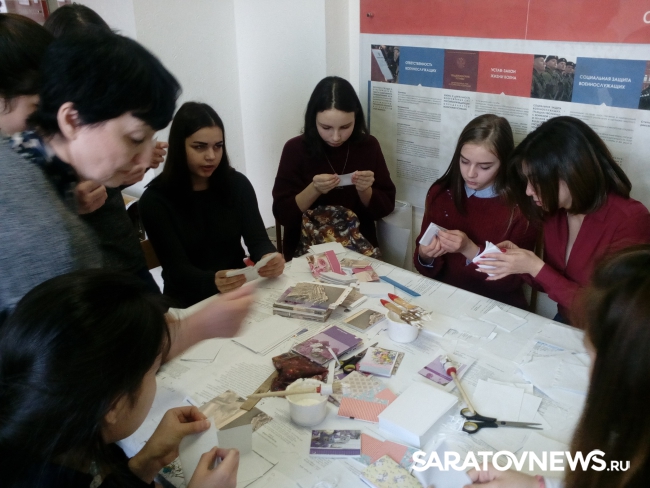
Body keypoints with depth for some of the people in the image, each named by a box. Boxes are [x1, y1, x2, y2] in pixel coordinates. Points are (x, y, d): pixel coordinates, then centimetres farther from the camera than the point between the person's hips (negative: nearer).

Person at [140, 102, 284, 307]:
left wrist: (269, 257, -29)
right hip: (190, 303, -3)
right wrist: (212, 282, -37)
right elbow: (177, 268, -15)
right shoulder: (155, 199, -10)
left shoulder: (238, 184, 1)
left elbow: (257, 239, -5)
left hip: (240, 292, 4)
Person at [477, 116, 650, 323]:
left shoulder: (630, 221, -19)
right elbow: (556, 283, 7)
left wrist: (537, 268, -20)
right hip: (564, 326, 5)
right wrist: (522, 260, -10)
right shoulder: (554, 211, -2)